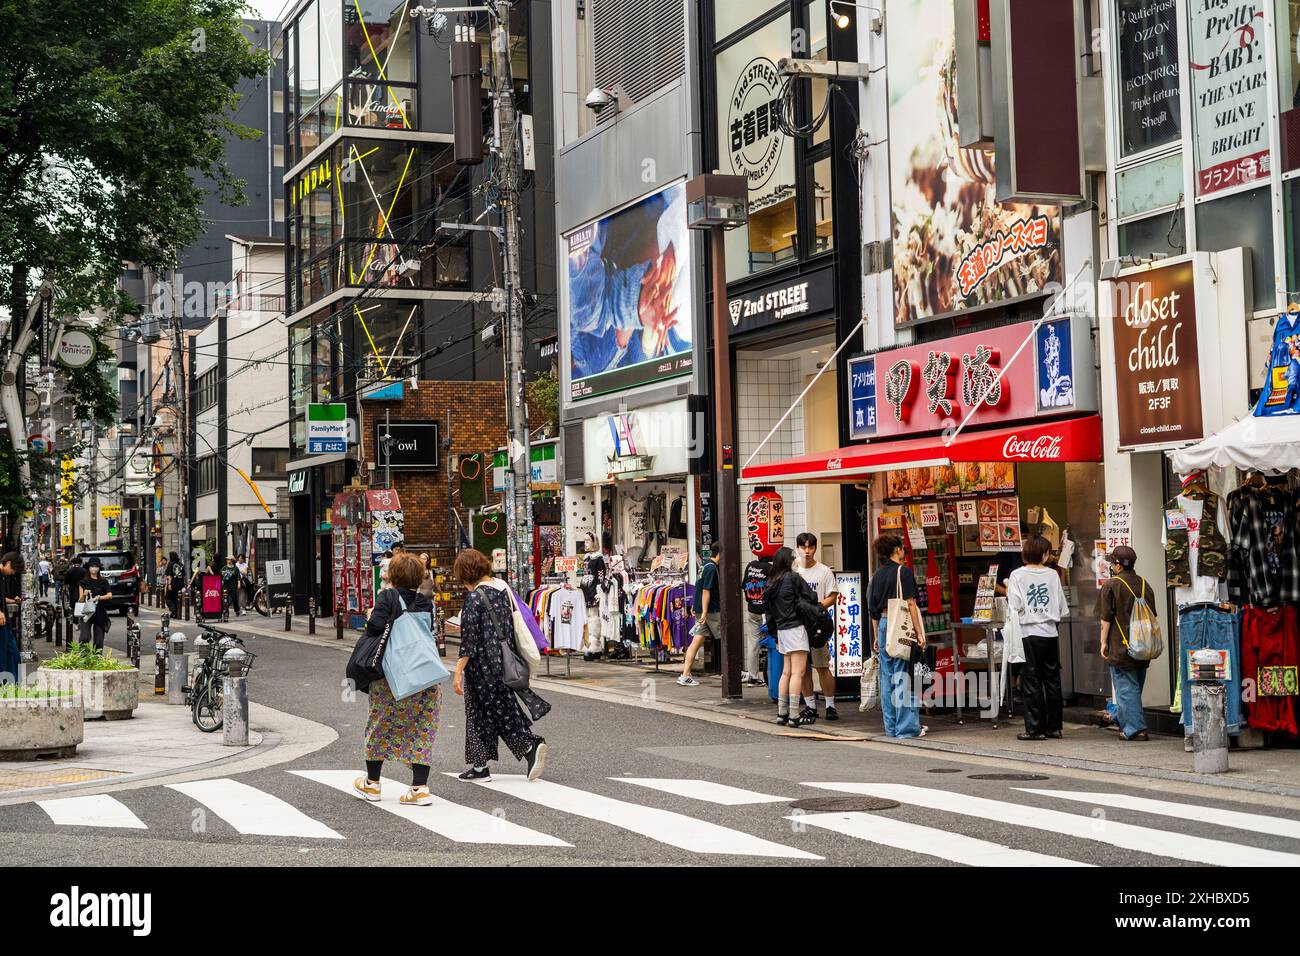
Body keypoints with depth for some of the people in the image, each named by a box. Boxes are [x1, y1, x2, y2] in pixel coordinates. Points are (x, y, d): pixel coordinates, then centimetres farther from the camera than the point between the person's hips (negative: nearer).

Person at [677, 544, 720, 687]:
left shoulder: (705, 564, 15)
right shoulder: (711, 568, -15)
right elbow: (706, 591, -21)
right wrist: (704, 612, -24)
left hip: (700, 609, 9)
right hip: (711, 610, -9)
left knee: (697, 641, 4)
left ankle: (685, 675, 0)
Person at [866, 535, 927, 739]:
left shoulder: (877, 575, 11)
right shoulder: (903, 571, -7)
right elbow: (910, 604, -12)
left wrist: (877, 636, 20)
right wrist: (919, 633, -11)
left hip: (883, 625, 6)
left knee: (887, 677, 9)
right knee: (903, 676, -3)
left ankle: (891, 727, 14)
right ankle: (907, 727, -1)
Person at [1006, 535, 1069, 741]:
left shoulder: (1017, 575, -7)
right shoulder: (1052, 574, 2)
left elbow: (1015, 608, -10)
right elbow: (1062, 608, 5)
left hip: (1029, 633, -3)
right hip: (1050, 633, 3)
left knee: (1031, 681, 1)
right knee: (1052, 680, 10)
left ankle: (1035, 728, 0)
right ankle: (1054, 727, 14)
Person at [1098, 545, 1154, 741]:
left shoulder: (1111, 585, -10)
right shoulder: (1144, 584, 9)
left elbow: (1106, 618, -10)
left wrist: (1104, 642, -2)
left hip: (1120, 647, -6)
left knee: (1126, 688, -3)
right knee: (1136, 686, 15)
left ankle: (1135, 728, -7)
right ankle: (1124, 722, 24)